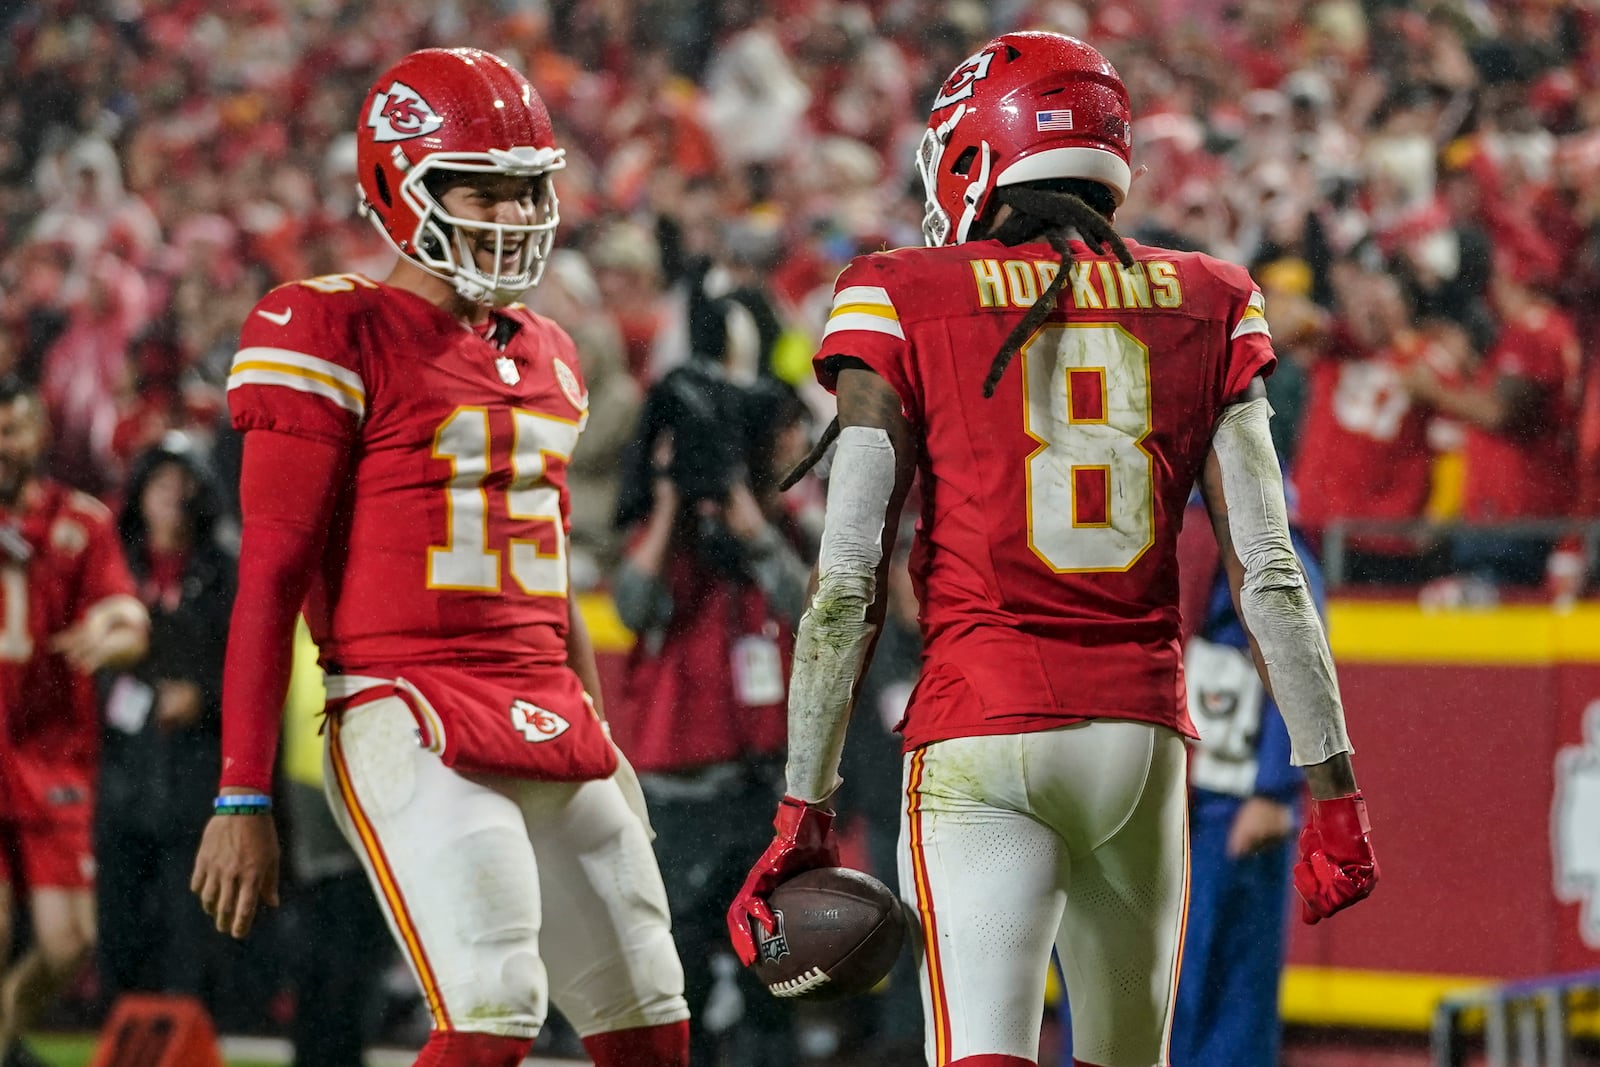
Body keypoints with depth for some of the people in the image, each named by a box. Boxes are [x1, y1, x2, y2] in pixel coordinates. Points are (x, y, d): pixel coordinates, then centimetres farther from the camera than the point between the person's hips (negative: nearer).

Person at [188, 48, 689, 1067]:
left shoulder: (546, 356, 17)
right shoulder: (338, 336, -7)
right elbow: (270, 580, -9)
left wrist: (604, 753, 25)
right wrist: (243, 798, -12)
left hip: (550, 726, 8)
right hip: (411, 723, -8)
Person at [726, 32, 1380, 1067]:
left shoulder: (905, 304, 0)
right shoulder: (1205, 309, 7)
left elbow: (848, 586, -5)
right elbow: (1268, 573, 2)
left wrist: (806, 810, -2)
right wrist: (1334, 791, 5)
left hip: (980, 737, -3)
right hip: (1141, 730, 3)